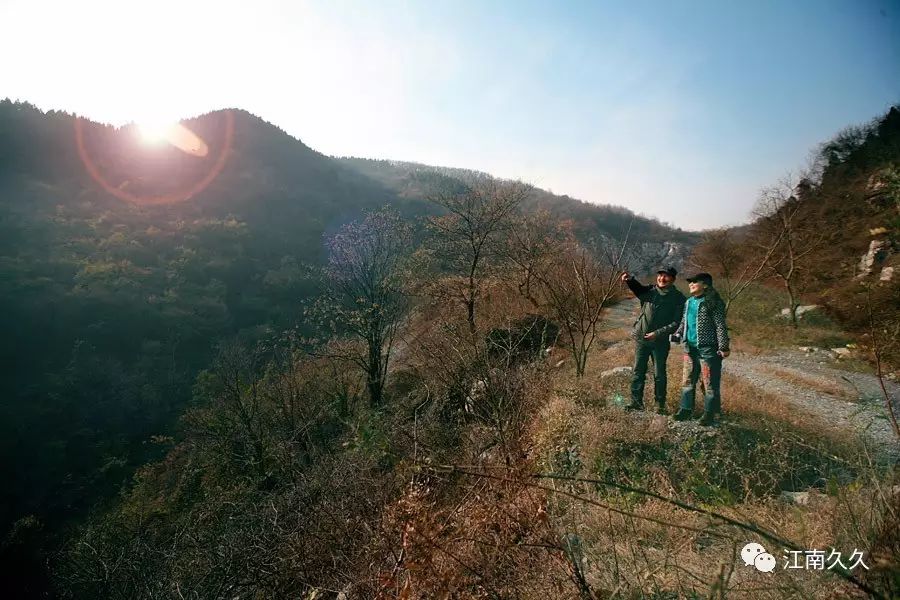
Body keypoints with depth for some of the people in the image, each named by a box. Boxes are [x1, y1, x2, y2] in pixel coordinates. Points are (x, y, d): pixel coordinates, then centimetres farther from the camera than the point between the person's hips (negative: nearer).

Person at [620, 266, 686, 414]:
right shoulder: (650, 291, 5)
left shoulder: (678, 298, -3)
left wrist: (658, 333, -19)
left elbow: (676, 322, -8)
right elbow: (637, 288, -13)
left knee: (659, 374, 6)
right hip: (641, 338, 3)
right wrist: (629, 280, -36)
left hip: (660, 341, -3)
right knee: (638, 371, 7)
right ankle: (636, 402, 16)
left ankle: (660, 405, 17)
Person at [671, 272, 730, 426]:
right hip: (690, 348, 7)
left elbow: (721, 326, -12)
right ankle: (686, 409, 24)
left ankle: (709, 413, 14)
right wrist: (678, 334, 4)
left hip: (708, 349, -7)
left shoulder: (713, 302, -10)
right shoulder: (688, 302, 11)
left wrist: (723, 346, -15)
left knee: (710, 383, 3)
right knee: (687, 380, 13)